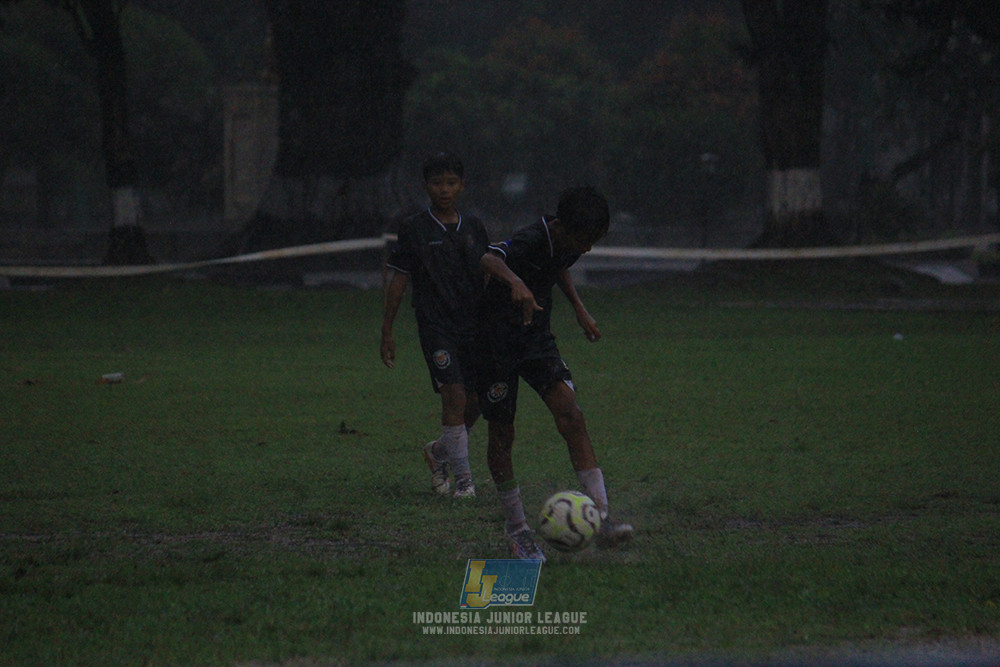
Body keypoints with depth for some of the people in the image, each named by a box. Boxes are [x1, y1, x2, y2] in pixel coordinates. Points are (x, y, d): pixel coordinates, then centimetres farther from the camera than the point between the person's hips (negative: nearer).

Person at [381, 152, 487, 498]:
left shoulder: (474, 228, 10)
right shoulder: (414, 229, 0)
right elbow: (398, 281, 1)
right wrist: (386, 333, -1)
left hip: (474, 325, 4)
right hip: (435, 324, -4)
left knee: (476, 402, 3)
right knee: (455, 396, -16)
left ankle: (438, 451, 29)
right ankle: (462, 476, -9)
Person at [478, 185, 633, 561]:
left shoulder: (567, 245, -3)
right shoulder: (530, 241, -27)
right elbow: (489, 259, -50)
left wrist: (579, 308, 17)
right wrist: (515, 282, -68)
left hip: (537, 339, 6)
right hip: (498, 342, -6)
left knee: (571, 416, -12)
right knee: (502, 436, 3)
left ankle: (600, 519, -19)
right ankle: (516, 528, 21)